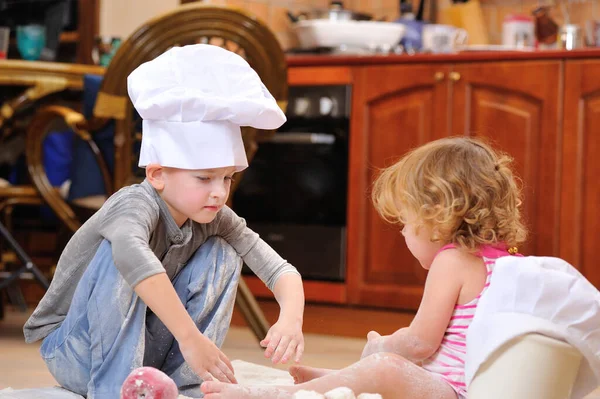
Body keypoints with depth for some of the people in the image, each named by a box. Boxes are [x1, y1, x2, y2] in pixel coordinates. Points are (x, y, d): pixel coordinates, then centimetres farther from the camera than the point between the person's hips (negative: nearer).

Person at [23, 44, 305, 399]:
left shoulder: (216, 219, -9)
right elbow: (130, 253, -52)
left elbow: (280, 269, -14)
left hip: (145, 352, 6)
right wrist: (190, 337, -54)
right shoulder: (137, 204, -28)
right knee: (120, 253, -31)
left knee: (222, 253, -8)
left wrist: (291, 318, -35)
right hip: (77, 353, -6)